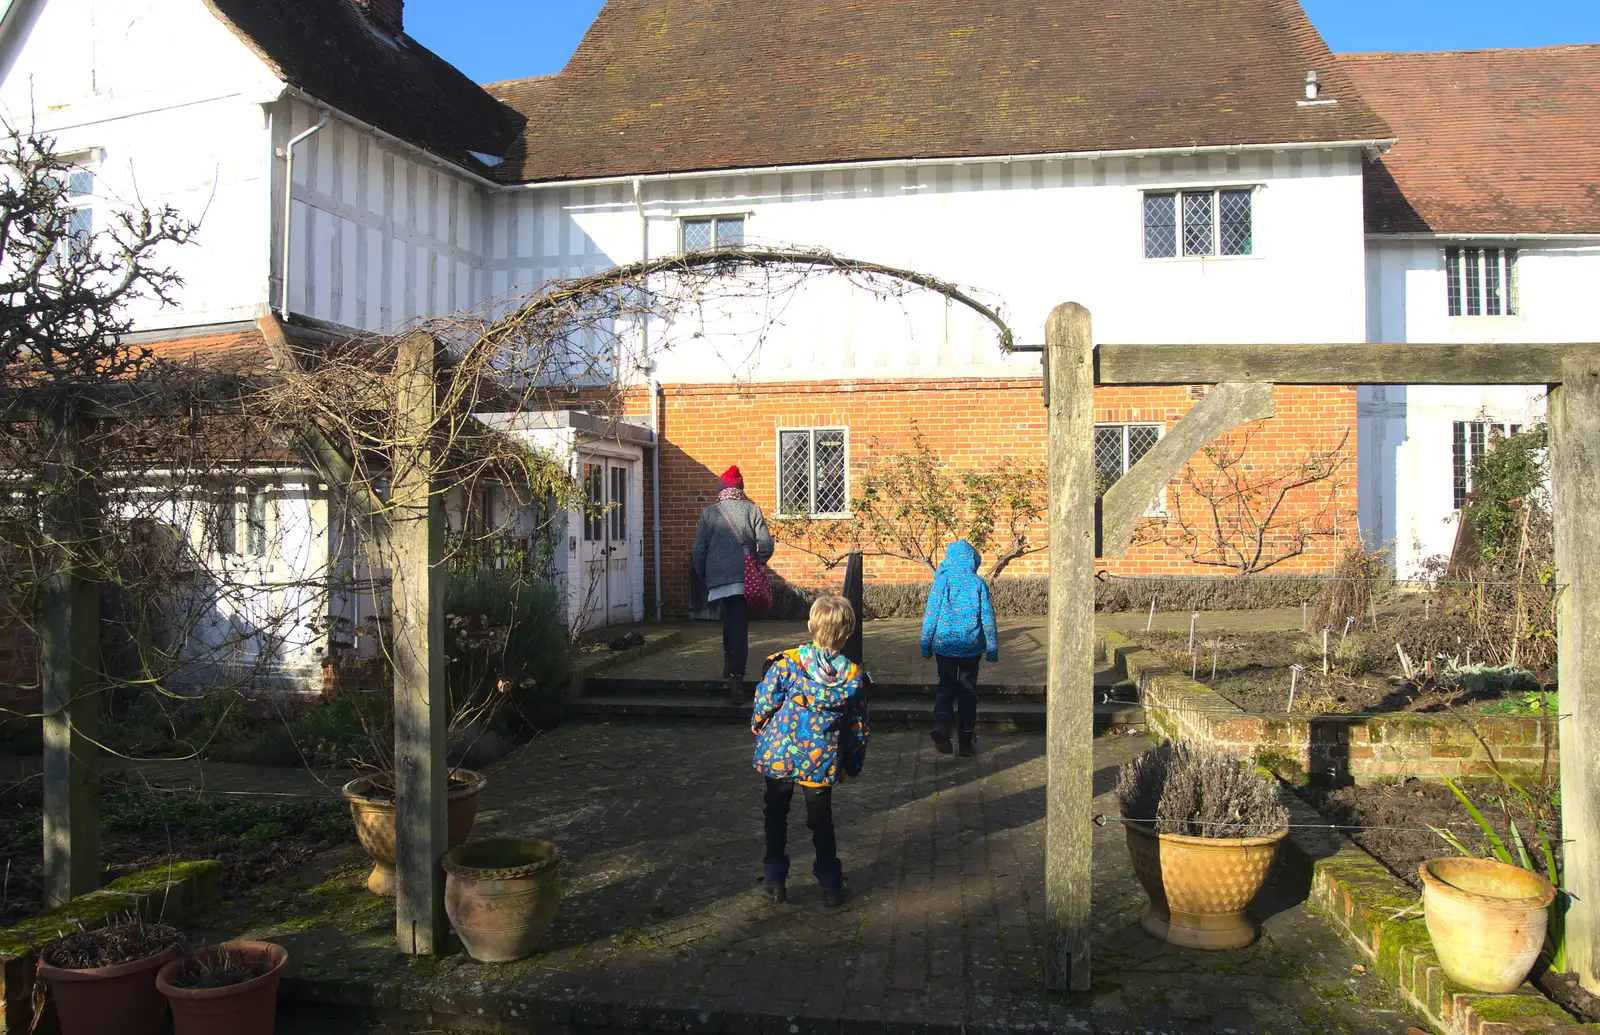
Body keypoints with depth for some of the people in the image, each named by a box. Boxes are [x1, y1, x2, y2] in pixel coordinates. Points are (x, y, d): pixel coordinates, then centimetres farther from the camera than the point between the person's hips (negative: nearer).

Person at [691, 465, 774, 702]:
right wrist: (758, 563, 14)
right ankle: (735, 677, -7)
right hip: (744, 577, -1)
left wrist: (701, 574, 18)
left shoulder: (708, 513, 4)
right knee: (739, 627, -1)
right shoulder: (752, 510, 1)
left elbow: (699, 549, 4)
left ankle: (730, 667, 26)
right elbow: (766, 544, -4)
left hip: (718, 576, 2)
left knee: (730, 621, 22)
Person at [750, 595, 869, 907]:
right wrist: (853, 764, 15)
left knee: (776, 815, 17)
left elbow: (765, 701, -8)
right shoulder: (853, 675, -5)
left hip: (778, 753, -1)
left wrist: (757, 725, 14)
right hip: (822, 759, 1)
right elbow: (858, 726, 3)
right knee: (821, 821, 15)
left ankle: (775, 880, 24)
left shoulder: (786, 662, -12)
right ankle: (831, 886, 22)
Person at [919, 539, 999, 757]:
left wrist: (926, 644, 5)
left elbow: (931, 613, -4)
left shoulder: (942, 581, -6)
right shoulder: (979, 584, -4)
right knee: (968, 690, 11)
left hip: (944, 644, 0)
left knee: (946, 686, 12)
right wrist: (992, 648, 7)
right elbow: (988, 618, -1)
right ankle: (966, 738, 12)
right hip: (971, 646, 0)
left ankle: (941, 724, -13)